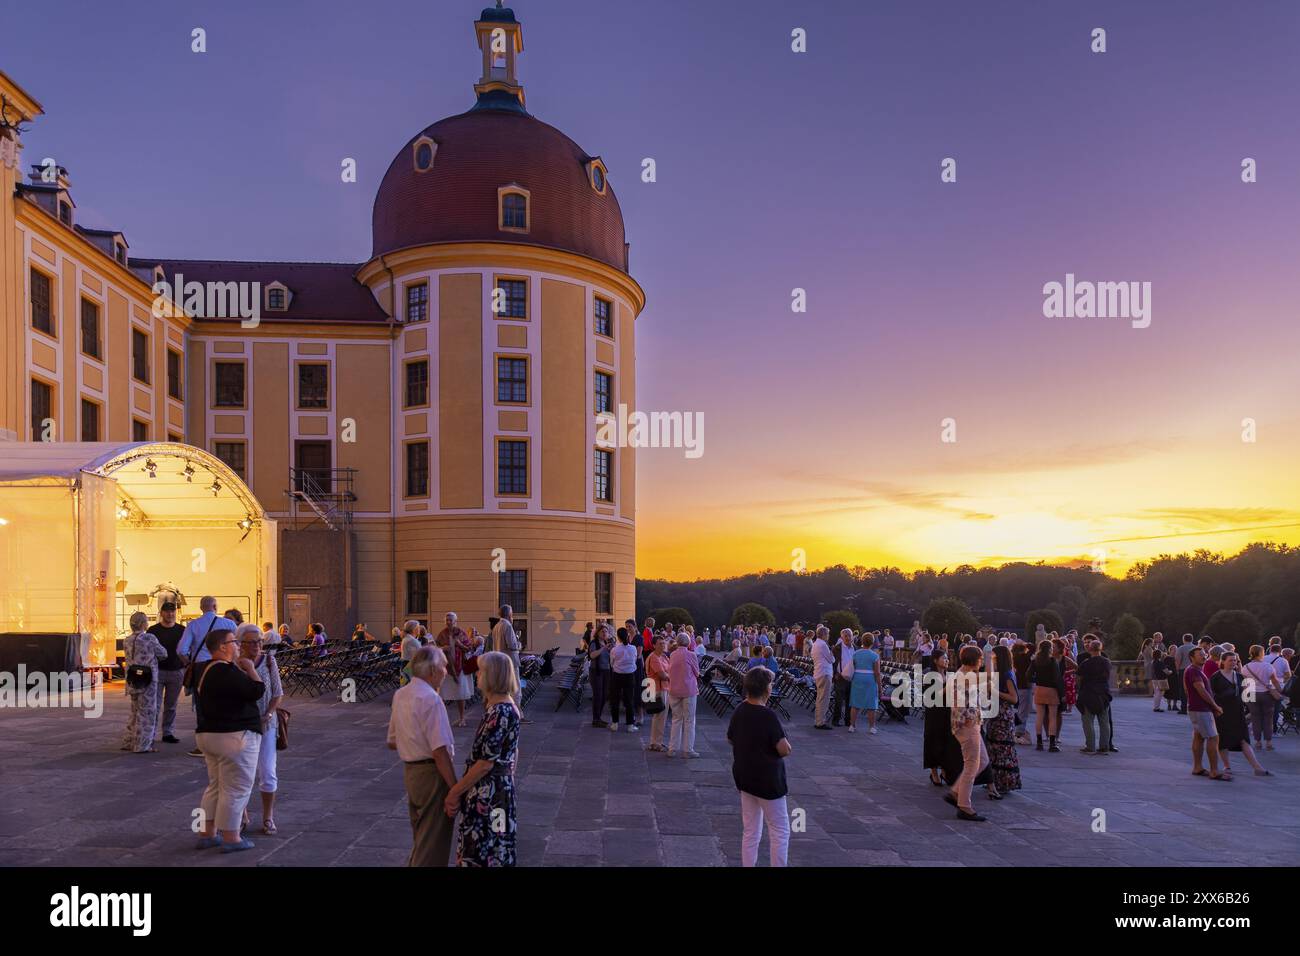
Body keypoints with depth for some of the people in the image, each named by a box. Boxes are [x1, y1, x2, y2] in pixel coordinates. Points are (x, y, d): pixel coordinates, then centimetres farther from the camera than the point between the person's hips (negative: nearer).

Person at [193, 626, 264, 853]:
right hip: (234, 737, -10)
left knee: (215, 786, 19)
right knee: (236, 789, 0)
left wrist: (239, 668, 12)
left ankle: (207, 834, 25)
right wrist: (250, 668, -8)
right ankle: (230, 839, 6)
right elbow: (257, 691, -20)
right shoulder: (227, 672, -22)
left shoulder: (204, 669, 10)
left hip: (208, 734, 10)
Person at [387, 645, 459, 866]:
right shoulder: (430, 699, -21)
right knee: (434, 843, 3)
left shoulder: (400, 695, 7)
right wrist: (454, 788, -21)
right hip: (432, 773, -9)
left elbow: (392, 742, 17)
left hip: (410, 771, 9)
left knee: (421, 838, 25)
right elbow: (439, 751, -25)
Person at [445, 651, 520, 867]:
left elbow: (485, 763, -22)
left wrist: (455, 792, -14)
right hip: (500, 788, 9)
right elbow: (512, 752, 15)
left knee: (482, 854, 3)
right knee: (495, 850, 19)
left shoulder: (499, 713, -23)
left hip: (488, 793, -9)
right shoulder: (506, 707, 6)